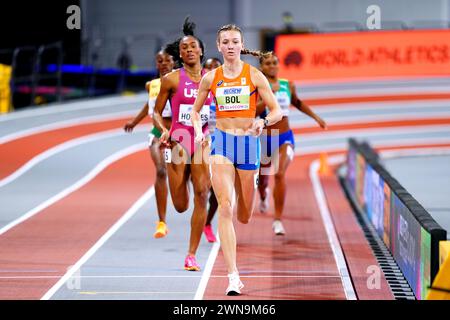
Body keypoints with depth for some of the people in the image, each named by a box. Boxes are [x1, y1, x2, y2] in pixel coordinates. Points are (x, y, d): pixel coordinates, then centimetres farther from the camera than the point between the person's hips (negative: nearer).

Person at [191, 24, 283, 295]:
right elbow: (196, 110, 17)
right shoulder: (210, 78, 4)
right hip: (221, 142, 0)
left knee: (244, 216, 11)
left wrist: (263, 122, -21)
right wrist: (198, 131, -2)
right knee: (225, 207, -16)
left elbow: (277, 111, 0)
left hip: (248, 142, 0)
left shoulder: (254, 75, -1)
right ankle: (233, 276, -19)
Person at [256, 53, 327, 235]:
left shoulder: (288, 85, 3)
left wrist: (316, 117, 24)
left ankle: (278, 220, -14)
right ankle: (263, 196, 56)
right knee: (263, 178, 16)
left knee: (280, 174, -20)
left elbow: (297, 103, 23)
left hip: (285, 137, 1)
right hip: (265, 138, -1)